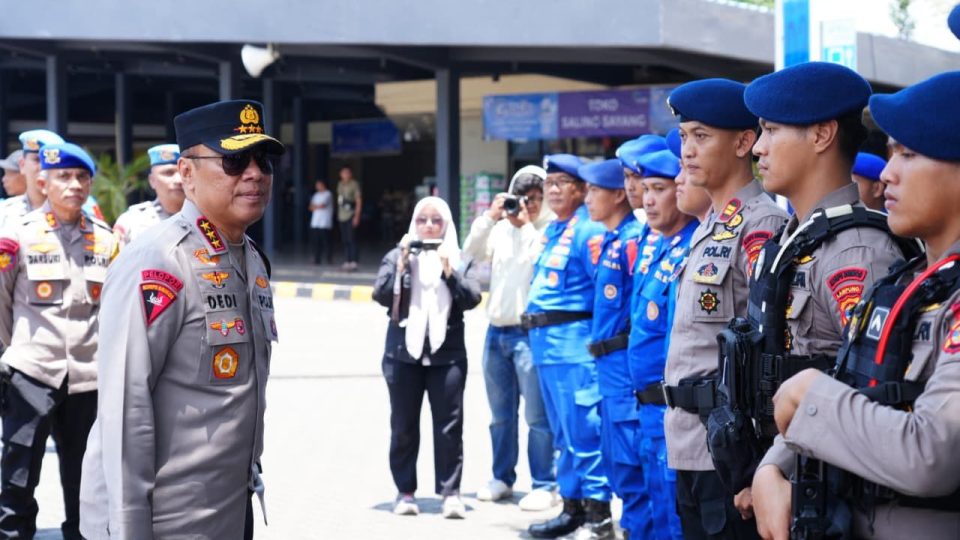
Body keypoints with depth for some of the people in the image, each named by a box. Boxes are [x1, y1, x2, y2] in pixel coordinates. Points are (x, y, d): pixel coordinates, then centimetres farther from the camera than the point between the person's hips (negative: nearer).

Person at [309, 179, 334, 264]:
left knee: (326, 241, -6)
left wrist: (314, 206, 5)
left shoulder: (327, 194, -4)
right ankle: (317, 259, 7)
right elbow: (311, 207, 14)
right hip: (315, 223, 6)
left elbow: (322, 206, -12)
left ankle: (329, 259, -1)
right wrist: (318, 206, -4)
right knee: (316, 242, 3)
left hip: (324, 224, -6)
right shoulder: (316, 195, 18)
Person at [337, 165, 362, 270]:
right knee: (344, 240, 7)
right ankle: (346, 262, 11)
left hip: (351, 216, -7)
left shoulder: (354, 184, -5)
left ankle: (353, 262, -9)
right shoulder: (340, 184, 15)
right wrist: (338, 213, 15)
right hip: (342, 216, 7)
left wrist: (357, 216, -13)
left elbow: (359, 201, -7)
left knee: (351, 239, -10)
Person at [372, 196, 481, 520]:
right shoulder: (397, 256, 10)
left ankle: (450, 491, 0)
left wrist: (449, 271, -11)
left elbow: (472, 298, -2)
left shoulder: (460, 260, 10)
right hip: (403, 353, 0)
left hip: (447, 354, 0)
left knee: (449, 425, -4)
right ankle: (405, 491, 11)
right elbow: (382, 295, -3)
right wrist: (402, 261, -9)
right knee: (404, 426, 4)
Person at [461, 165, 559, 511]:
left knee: (537, 415, -5)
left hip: (530, 333, -6)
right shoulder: (502, 228, 11)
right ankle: (502, 479, 27)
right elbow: (472, 253, 7)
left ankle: (545, 485, 3)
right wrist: (491, 217, -3)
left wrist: (525, 224, -13)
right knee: (501, 414, 16)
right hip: (497, 331, 6)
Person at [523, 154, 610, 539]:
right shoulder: (550, 232, 17)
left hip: (575, 344, -9)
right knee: (564, 433, 14)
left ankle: (597, 509, -3)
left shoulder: (589, 231, -10)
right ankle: (572, 506, 22)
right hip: (546, 344, 9)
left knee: (583, 431, -8)